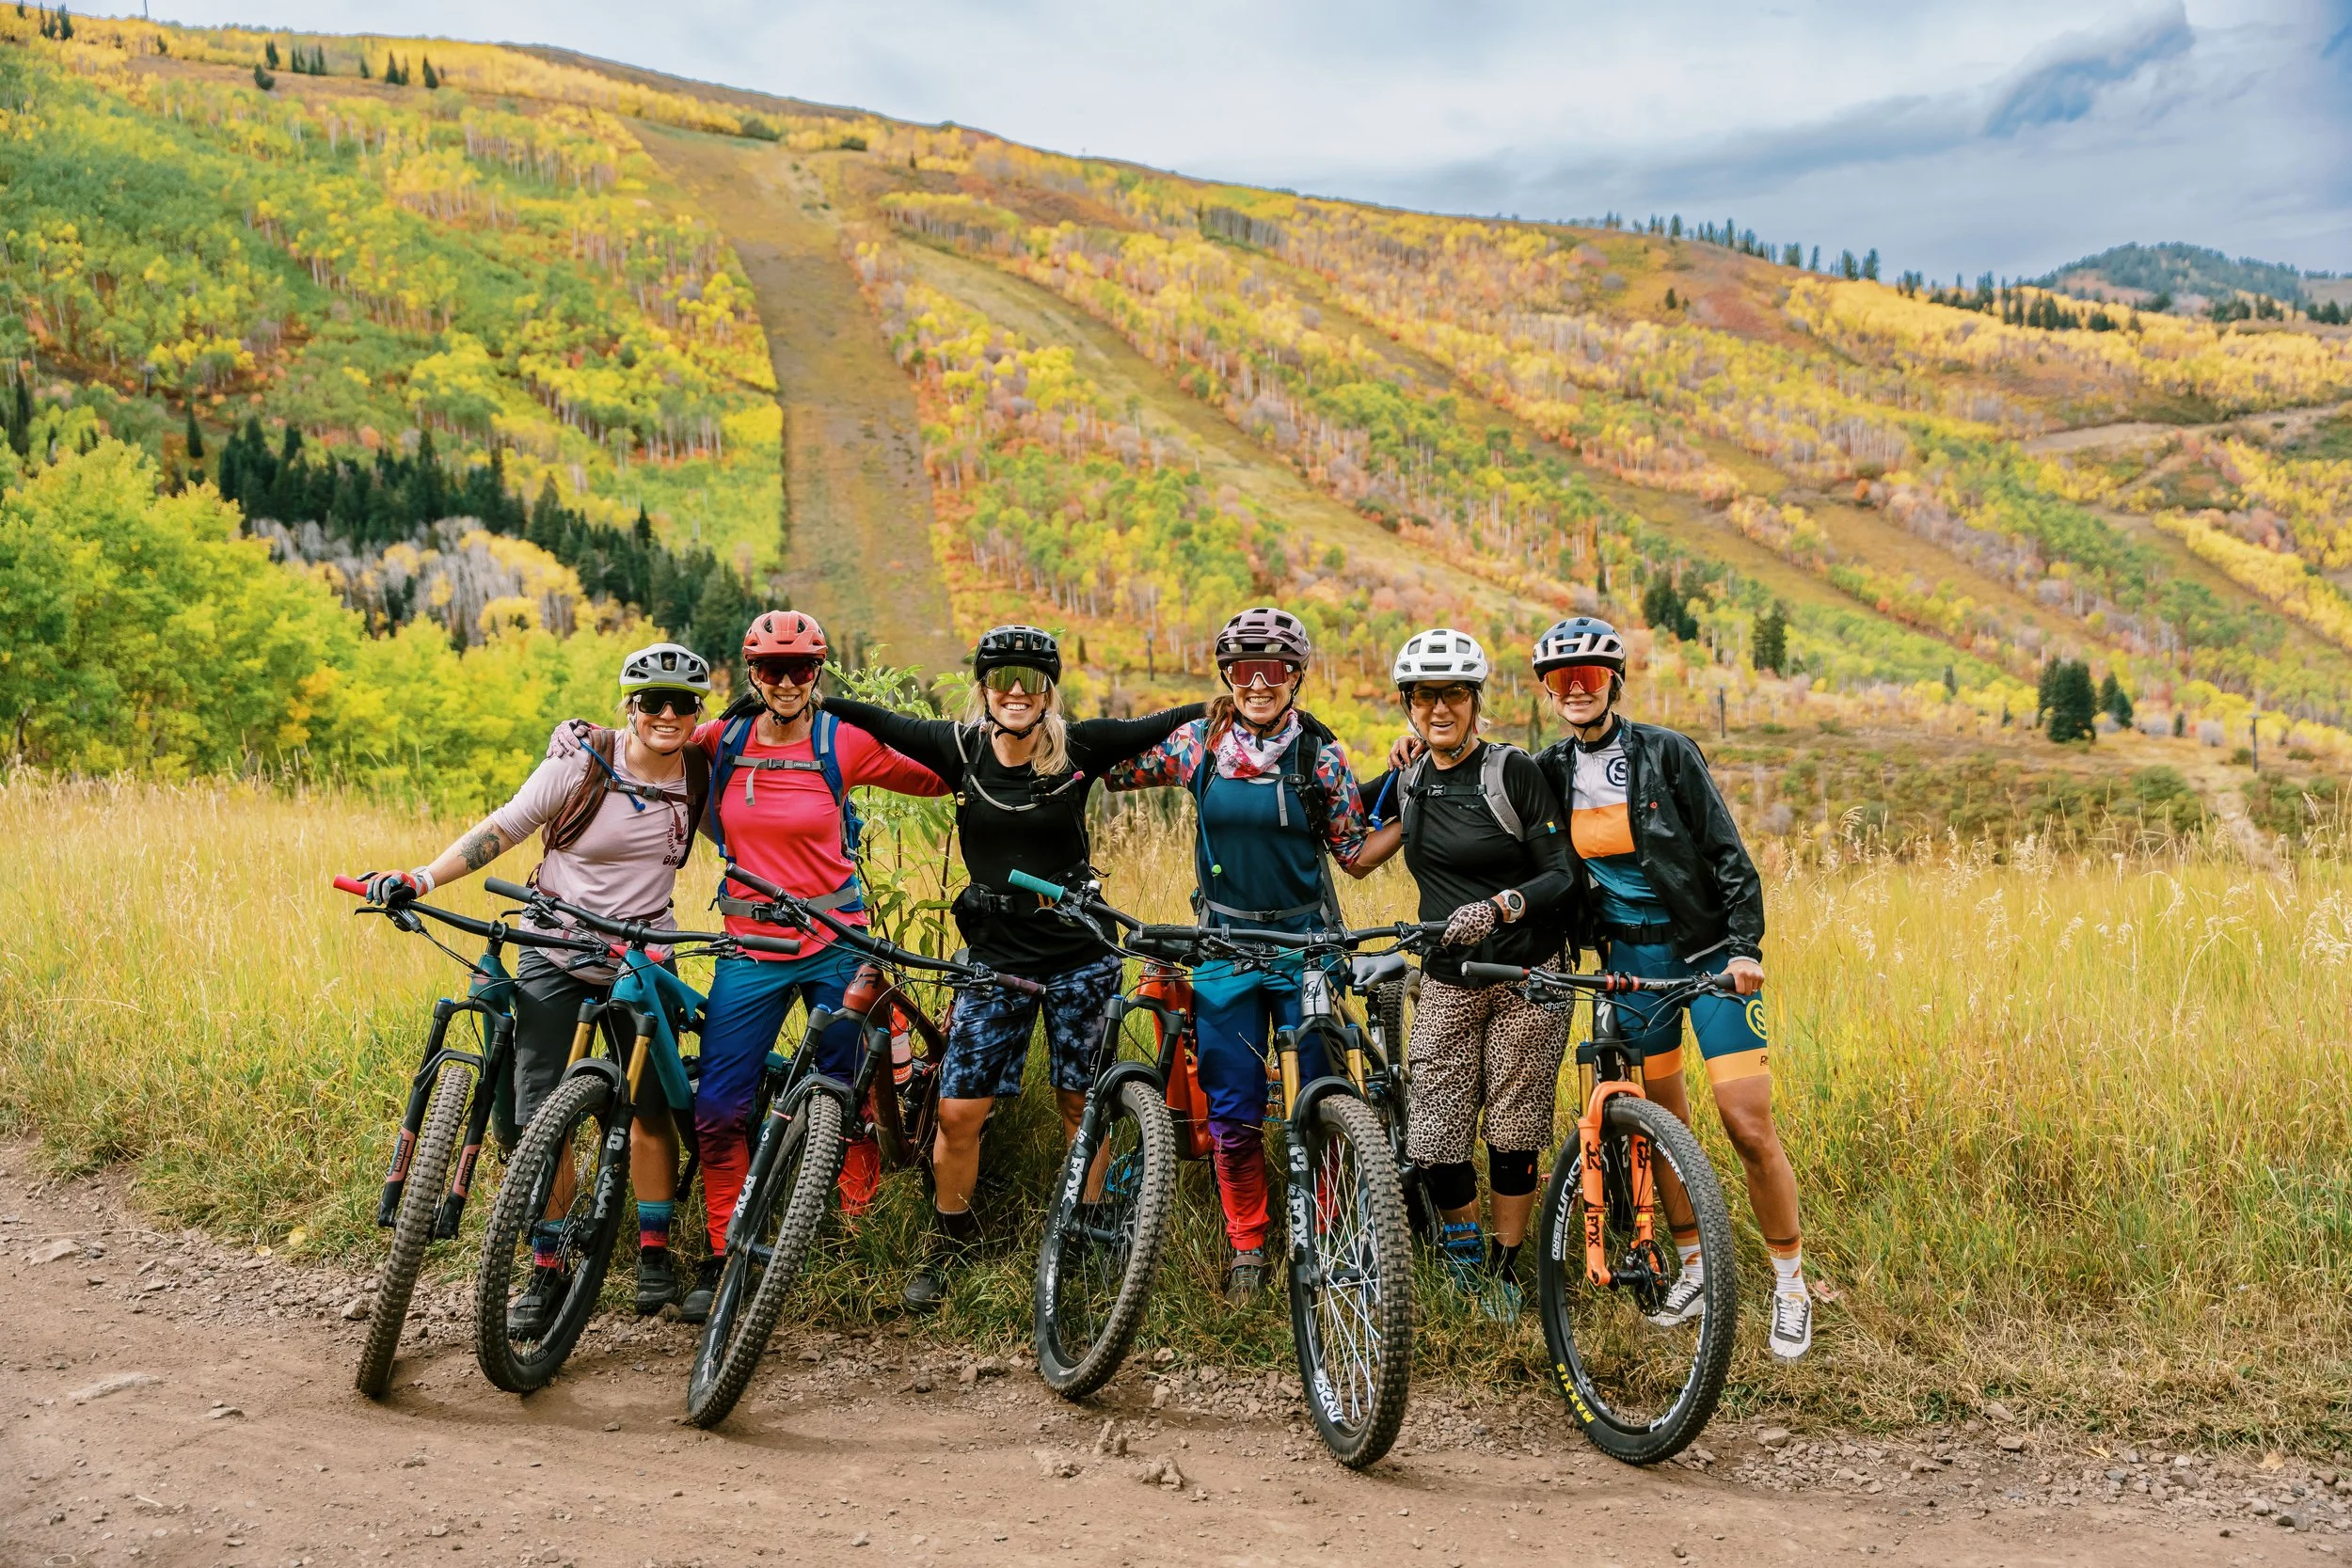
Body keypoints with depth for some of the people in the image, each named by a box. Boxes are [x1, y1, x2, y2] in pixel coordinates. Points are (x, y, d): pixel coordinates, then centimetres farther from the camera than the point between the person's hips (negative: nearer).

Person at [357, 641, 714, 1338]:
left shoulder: (701, 773, -3)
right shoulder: (582, 765, -14)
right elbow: (500, 830, -10)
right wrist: (419, 879, -19)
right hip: (555, 955, -2)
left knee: (652, 1108, 0)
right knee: (539, 1119, -5)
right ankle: (547, 1269, 9)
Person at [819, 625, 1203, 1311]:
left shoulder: (1078, 747, -6)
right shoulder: (960, 747, -2)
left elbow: (1157, 726, -2)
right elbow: (884, 724, 9)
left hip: (1079, 954, -1)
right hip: (996, 956, 1)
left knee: (1081, 1103, 8)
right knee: (958, 1109, -2)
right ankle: (950, 1239, 20)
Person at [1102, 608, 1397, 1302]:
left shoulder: (1322, 757, -3)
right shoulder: (1198, 744, 1)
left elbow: (1357, 858, -1)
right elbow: (1110, 770, 11)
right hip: (1225, 947, 2)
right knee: (1232, 1113, 6)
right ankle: (1246, 1249, 20)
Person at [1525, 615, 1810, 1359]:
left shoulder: (1667, 753, -10)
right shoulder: (1551, 771, 3)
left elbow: (1729, 856, -10)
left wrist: (1744, 947, -19)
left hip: (1708, 953, -4)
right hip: (1629, 959, 4)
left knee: (1749, 1127, -8)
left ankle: (1790, 1285, 7)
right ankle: (1693, 1269, 25)